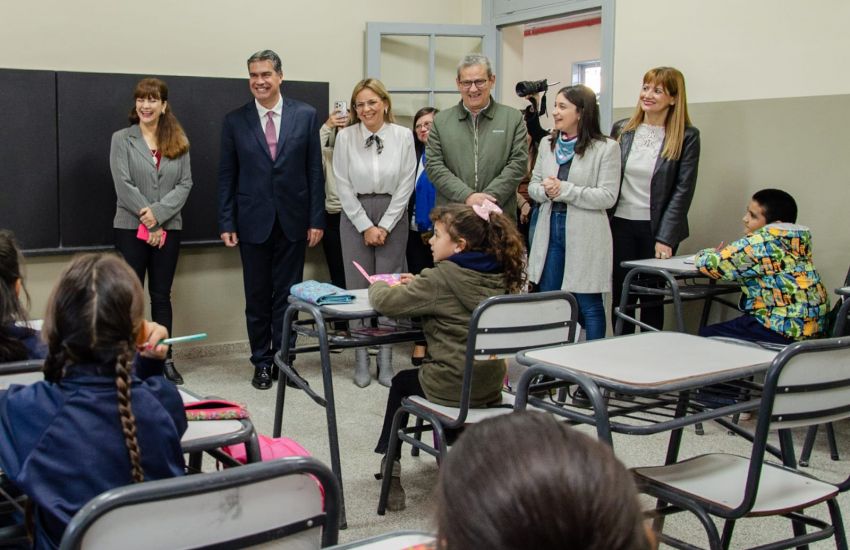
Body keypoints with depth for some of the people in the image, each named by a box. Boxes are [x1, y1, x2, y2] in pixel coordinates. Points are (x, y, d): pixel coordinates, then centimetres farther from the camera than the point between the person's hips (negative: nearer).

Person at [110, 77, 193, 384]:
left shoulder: (178, 142, 8)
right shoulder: (122, 139, 1)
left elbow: (185, 184, 0)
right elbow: (123, 185, -8)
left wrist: (158, 213, -13)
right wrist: (148, 222, -12)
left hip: (168, 228, 2)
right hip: (130, 228, -2)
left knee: (162, 295, 7)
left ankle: (165, 359, 11)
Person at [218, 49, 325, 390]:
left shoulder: (305, 116, 1)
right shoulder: (235, 121, 2)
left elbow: (315, 171, 2)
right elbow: (226, 176, 3)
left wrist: (317, 220, -3)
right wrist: (226, 224, -3)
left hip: (293, 221, 0)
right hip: (253, 222, 0)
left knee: (287, 295, 6)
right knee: (257, 298, 8)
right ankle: (262, 362, 20)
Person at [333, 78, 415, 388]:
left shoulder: (403, 136, -2)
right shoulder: (345, 137, -4)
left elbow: (406, 185, -2)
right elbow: (343, 185, -3)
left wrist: (385, 226, -6)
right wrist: (366, 226, -6)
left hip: (393, 216, 0)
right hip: (355, 216, 0)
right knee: (357, 287, 2)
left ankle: (386, 359, 9)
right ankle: (361, 360, 10)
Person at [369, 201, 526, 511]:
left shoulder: (443, 276, -16)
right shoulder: (498, 275, 4)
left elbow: (386, 301, -12)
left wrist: (378, 286, 10)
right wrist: (419, 284, 15)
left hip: (454, 386, -6)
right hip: (491, 384, 6)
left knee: (401, 384, 24)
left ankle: (390, 464, 32)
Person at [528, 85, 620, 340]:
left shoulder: (606, 148, -8)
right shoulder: (547, 144, 10)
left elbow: (608, 197, -13)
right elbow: (533, 185, 13)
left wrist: (564, 190, -19)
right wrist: (545, 191, -10)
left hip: (585, 235, -6)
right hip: (550, 227, 6)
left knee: (588, 304, 3)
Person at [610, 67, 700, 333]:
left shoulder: (686, 136, -4)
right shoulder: (621, 130, 6)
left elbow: (683, 190, -7)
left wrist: (665, 238, -12)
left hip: (658, 228, -3)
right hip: (621, 224, 3)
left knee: (652, 298, 5)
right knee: (620, 297, 7)